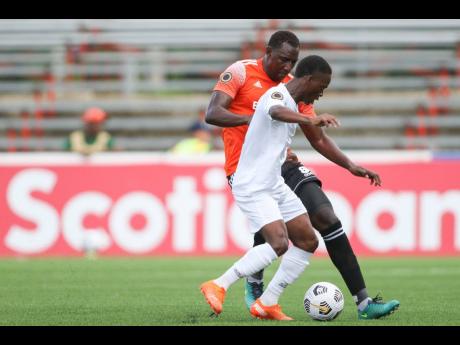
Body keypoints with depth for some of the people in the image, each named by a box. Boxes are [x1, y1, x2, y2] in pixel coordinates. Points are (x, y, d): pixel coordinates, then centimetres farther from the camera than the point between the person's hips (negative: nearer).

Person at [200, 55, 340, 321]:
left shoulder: (292, 103, 15)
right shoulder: (277, 94, -17)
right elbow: (276, 112, -43)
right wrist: (310, 120, -59)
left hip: (275, 185, 10)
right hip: (254, 187, -10)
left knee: (308, 242, 7)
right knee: (279, 244, -24)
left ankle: (267, 303, 10)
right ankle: (218, 286, -13)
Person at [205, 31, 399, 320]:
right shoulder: (241, 73, -2)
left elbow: (318, 138, 17)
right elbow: (212, 114, -13)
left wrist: (350, 165, 3)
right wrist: (249, 118, -31)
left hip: (283, 164, 5)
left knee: (328, 218, -10)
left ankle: (364, 302, -9)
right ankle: (254, 284, 4)